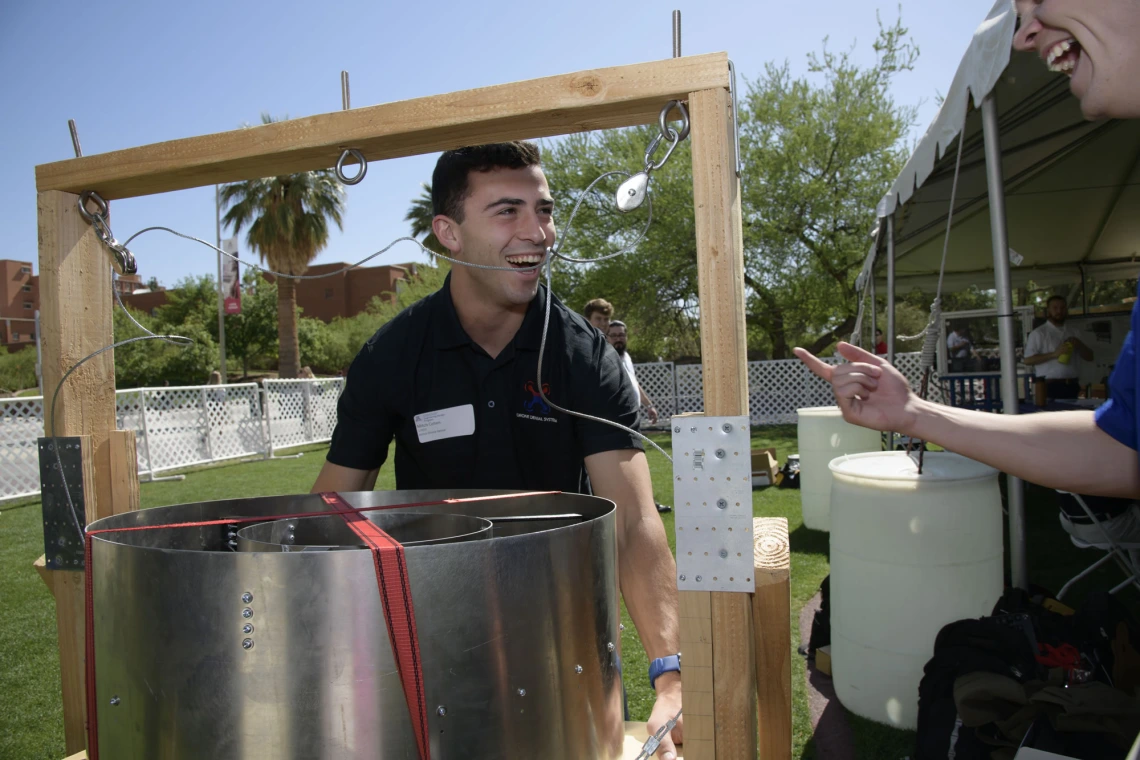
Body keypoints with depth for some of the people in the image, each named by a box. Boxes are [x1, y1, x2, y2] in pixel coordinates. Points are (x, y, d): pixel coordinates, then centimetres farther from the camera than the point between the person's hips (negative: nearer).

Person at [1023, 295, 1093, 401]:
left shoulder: (1073, 333, 18)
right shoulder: (1038, 334, 0)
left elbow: (1089, 357, 20)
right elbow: (1027, 360, -10)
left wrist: (1079, 345, 0)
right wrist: (1054, 354, -17)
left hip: (1072, 387, 5)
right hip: (1051, 387, -5)